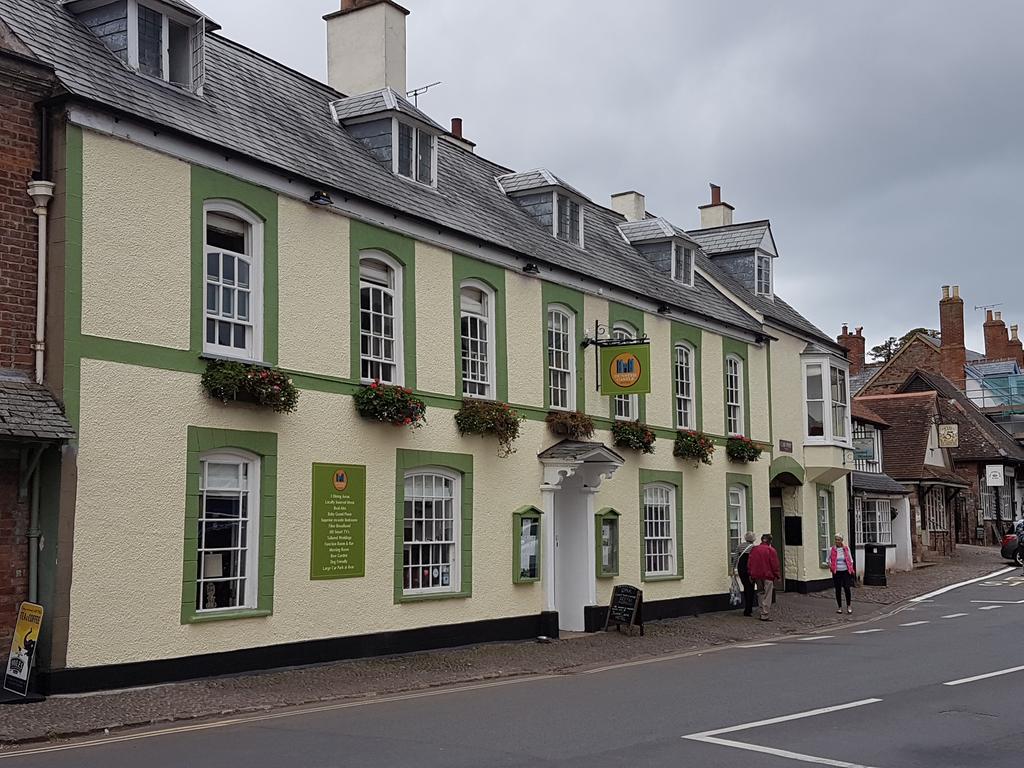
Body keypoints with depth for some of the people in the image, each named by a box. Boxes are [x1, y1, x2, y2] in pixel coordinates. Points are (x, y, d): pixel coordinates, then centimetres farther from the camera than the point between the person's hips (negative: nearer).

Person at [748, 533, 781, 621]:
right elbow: (775, 564, -9)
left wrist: (751, 574, 14)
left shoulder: (754, 550, 7)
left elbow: (749, 563, 8)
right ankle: (765, 615, -5)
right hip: (768, 576, -5)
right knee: (767, 595, -2)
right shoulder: (771, 550, -8)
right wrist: (777, 575, -1)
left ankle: (762, 611, 20)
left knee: (760, 594, 17)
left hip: (757, 576, 5)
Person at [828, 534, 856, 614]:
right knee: (838, 590, 3)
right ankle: (840, 607, 14)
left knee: (846, 588, -11)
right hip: (836, 572, 0)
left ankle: (849, 606, 6)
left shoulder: (846, 548, 3)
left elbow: (850, 559, 13)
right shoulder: (831, 550, 1)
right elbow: (828, 559, 13)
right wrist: (829, 565, -5)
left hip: (845, 571, 0)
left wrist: (852, 569, 4)